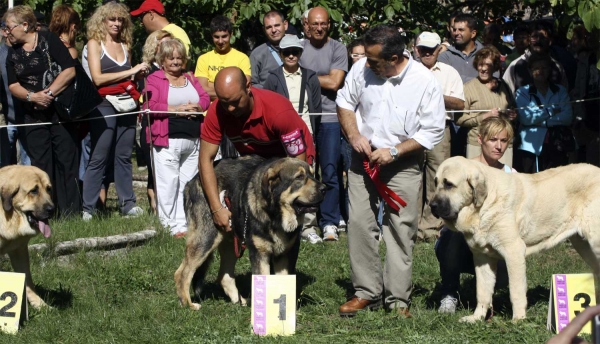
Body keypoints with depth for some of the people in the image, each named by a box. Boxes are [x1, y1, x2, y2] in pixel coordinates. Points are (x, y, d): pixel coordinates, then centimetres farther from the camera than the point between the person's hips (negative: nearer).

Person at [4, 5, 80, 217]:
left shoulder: (49, 40, -4)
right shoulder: (13, 53, 10)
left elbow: (69, 70, -10)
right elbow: (13, 85, 5)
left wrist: (49, 93, -15)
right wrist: (32, 96, -14)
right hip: (33, 116, 5)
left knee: (66, 159, -3)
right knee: (40, 163, 3)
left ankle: (70, 211, 1)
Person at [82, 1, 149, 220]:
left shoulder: (125, 45, 14)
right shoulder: (95, 44, -1)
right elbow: (98, 78, -12)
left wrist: (139, 74, 1)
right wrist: (130, 71, -14)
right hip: (104, 106, -5)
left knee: (124, 156, 7)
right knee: (98, 158, -4)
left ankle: (128, 204, 11)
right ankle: (87, 208, -2)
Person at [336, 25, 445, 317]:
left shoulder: (425, 82, -15)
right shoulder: (362, 68, -6)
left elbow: (432, 131, -10)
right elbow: (345, 102, 9)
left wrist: (394, 151, -18)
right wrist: (353, 135, -7)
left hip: (403, 163, -3)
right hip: (364, 156, 3)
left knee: (401, 228, -3)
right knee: (359, 222, -2)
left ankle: (397, 299, 4)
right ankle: (366, 292, 7)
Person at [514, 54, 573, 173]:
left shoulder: (560, 91, 14)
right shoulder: (523, 92, 8)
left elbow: (567, 117, 0)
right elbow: (524, 117, -8)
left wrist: (541, 121, -9)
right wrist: (550, 111, -4)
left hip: (556, 147, 2)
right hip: (531, 148, -2)